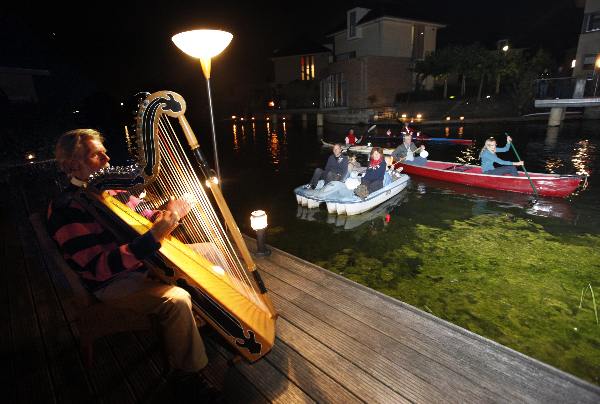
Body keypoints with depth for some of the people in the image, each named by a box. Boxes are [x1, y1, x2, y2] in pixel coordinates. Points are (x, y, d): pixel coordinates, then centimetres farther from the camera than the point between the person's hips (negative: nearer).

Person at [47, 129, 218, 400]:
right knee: (176, 299, -32)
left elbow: (141, 215, 12)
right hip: (113, 283, -8)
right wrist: (156, 234, -39)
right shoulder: (65, 209, -20)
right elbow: (99, 266, -28)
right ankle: (186, 373, -7)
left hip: (146, 260, 8)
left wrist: (166, 214, -13)